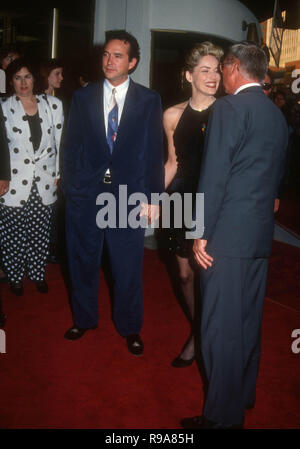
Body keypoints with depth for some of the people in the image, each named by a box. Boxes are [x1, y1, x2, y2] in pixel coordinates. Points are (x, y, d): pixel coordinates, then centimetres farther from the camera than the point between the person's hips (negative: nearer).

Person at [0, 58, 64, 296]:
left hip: (44, 181, 2)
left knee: (40, 232, 11)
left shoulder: (52, 104, 4)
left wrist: (59, 173, 5)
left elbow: (61, 141, 6)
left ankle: (38, 273, 29)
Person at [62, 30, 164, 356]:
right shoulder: (82, 97, 7)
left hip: (129, 194, -2)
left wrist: (154, 195, -4)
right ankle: (84, 319, 35)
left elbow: (155, 151, 1)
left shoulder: (148, 100, 3)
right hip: (85, 194, 2)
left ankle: (129, 328, 27)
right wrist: (70, 186, 1)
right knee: (82, 262, 14)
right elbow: (71, 146, 7)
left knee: (128, 267, 6)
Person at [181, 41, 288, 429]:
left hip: (228, 236, -8)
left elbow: (214, 176, -16)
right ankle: (243, 395, 35)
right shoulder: (277, 114, 13)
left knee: (221, 329, 1)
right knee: (248, 321, 19)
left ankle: (222, 416, 12)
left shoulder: (229, 107, -11)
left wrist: (200, 233, -12)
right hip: (261, 236, 8)